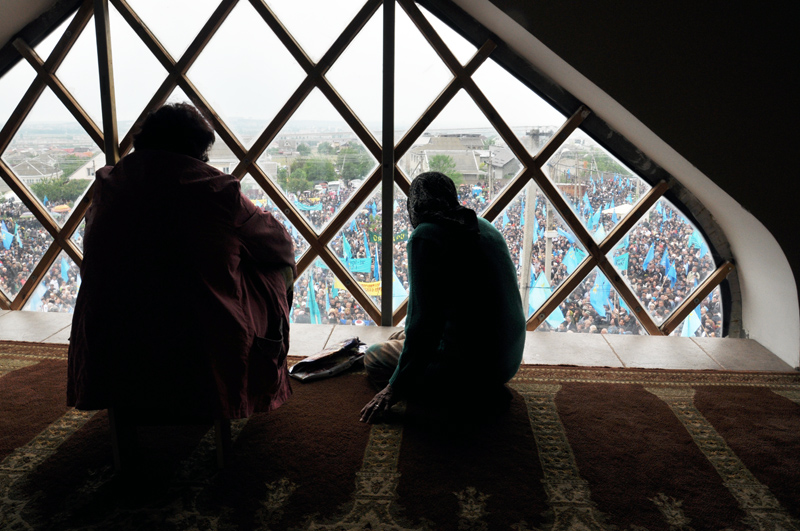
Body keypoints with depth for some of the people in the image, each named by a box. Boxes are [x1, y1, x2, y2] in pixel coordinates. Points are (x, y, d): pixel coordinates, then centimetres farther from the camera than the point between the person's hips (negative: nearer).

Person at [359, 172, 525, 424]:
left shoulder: (426, 235, -15)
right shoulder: (483, 227, 11)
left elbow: (423, 320, -19)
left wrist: (395, 386, -9)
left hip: (470, 363, -8)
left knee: (373, 358, 13)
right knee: (402, 338, 29)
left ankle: (454, 397, -4)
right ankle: (481, 389, 9)